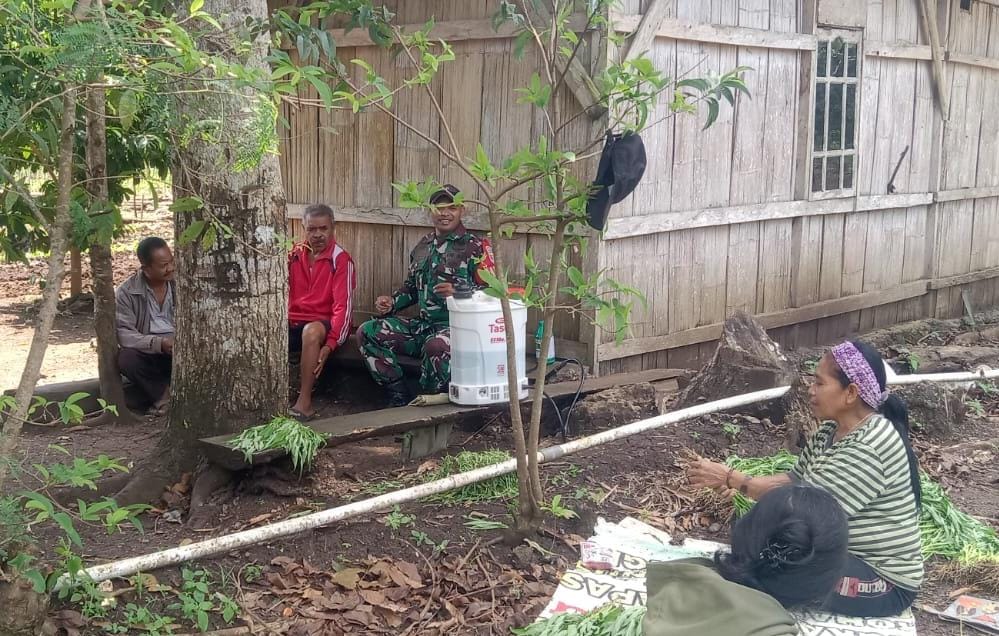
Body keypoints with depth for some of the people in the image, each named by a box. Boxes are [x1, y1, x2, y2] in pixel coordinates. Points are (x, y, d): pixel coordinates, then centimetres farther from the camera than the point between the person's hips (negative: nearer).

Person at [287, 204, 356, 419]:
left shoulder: (341, 260, -5)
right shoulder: (294, 255, 9)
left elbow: (343, 306, -12)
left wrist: (330, 344, -24)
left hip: (323, 324, -4)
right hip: (294, 322, 4)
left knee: (311, 331, -38)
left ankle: (304, 402, -32)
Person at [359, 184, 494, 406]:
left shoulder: (476, 247, -4)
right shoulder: (423, 245, 16)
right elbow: (411, 287, 27)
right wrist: (392, 302, 8)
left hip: (456, 326, -7)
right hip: (422, 324, 7)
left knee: (435, 346, -41)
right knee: (368, 332, -7)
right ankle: (400, 399, -4)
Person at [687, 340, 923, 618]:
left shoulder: (871, 447, -27)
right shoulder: (832, 429, 3)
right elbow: (796, 479, 6)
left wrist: (731, 478, -23)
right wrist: (738, 483, -12)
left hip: (883, 579, -9)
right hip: (840, 551, 9)